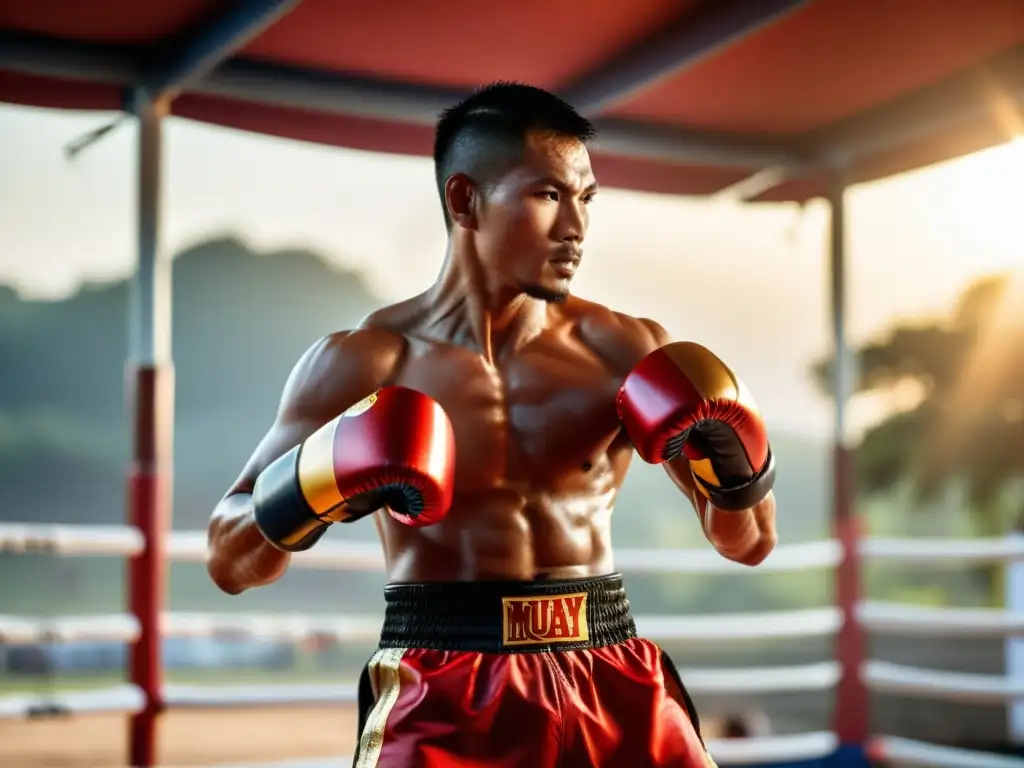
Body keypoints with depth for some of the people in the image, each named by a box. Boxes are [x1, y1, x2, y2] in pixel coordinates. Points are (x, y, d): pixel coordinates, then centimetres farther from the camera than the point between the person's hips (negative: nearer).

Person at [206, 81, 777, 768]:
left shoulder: (625, 352, 2)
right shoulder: (365, 363, -2)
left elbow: (750, 542, 11)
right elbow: (229, 562, 2)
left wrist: (735, 463, -10)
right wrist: (313, 493, -17)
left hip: (612, 686, 2)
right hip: (444, 701, -2)